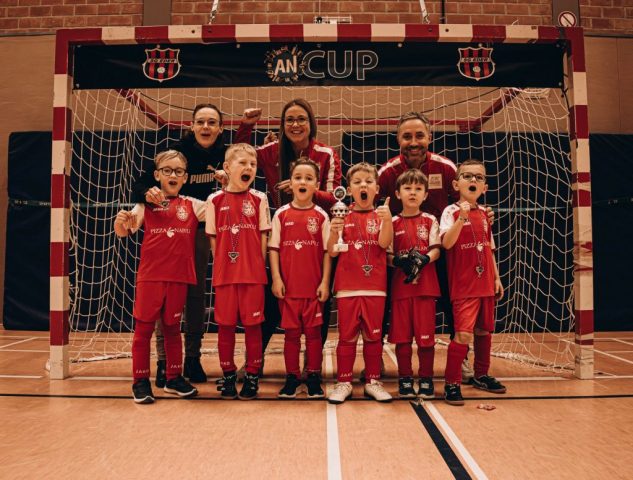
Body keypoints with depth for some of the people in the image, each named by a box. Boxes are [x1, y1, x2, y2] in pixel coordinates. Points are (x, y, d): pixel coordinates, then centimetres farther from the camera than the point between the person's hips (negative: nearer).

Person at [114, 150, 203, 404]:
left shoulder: (192, 205, 6)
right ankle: (140, 381, 15)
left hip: (179, 277, 2)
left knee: (172, 327, 14)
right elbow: (124, 231, 0)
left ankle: (174, 378, 26)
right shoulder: (147, 204, 3)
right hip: (150, 275, -1)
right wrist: (120, 221, -20)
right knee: (144, 327, 3)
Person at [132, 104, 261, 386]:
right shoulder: (177, 150, -19)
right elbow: (139, 187, -22)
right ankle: (164, 362, 6)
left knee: (196, 292, 8)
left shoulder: (221, 152, -7)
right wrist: (148, 193, -46)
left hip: (198, 228, 4)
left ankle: (192, 358, 19)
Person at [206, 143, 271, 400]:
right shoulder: (215, 200, 2)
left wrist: (259, 267, -2)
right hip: (224, 274, 1)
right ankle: (228, 376, 24)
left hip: (253, 273, 0)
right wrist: (220, 268, 2)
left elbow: (263, 237, 3)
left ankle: (252, 376, 19)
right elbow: (213, 239, 5)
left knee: (253, 325, 5)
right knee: (225, 325, 8)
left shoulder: (259, 199, 2)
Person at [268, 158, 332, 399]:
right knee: (291, 332, 9)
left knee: (313, 332, 7)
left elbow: (327, 251, 0)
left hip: (314, 286, 0)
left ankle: (314, 378, 19)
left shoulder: (321, 216, 1)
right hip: (288, 285, 1)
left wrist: (325, 282, -4)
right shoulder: (281, 214, 2)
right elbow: (274, 248, 2)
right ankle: (291, 377, 21)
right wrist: (276, 278, -4)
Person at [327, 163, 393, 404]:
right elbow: (332, 252, -1)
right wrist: (333, 232, -20)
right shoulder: (343, 217, 4)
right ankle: (343, 383, 14)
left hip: (375, 286, 1)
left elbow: (384, 243, -12)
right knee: (347, 336, 5)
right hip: (347, 285, -1)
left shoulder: (381, 216, 5)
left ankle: (372, 381, 21)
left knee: (373, 335, 9)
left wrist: (387, 219, -28)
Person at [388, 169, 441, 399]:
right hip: (400, 285, 0)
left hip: (425, 285, 0)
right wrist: (399, 261, -17)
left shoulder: (430, 221, 6)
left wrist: (424, 259, -19)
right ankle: (405, 379, 18)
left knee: (426, 335, 3)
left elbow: (436, 250, -1)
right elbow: (386, 254, 2)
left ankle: (426, 379, 17)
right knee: (402, 335, 5)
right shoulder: (393, 223, 5)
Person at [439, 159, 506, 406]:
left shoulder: (484, 213, 10)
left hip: (485, 284, 7)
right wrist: (461, 218, -33)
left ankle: (481, 375, 34)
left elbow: (489, 249, 17)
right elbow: (446, 243, -23)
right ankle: (452, 383, -2)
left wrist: (496, 277, 15)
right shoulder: (451, 211, -8)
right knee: (464, 333, -14)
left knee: (484, 330, 16)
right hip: (463, 286, -6)